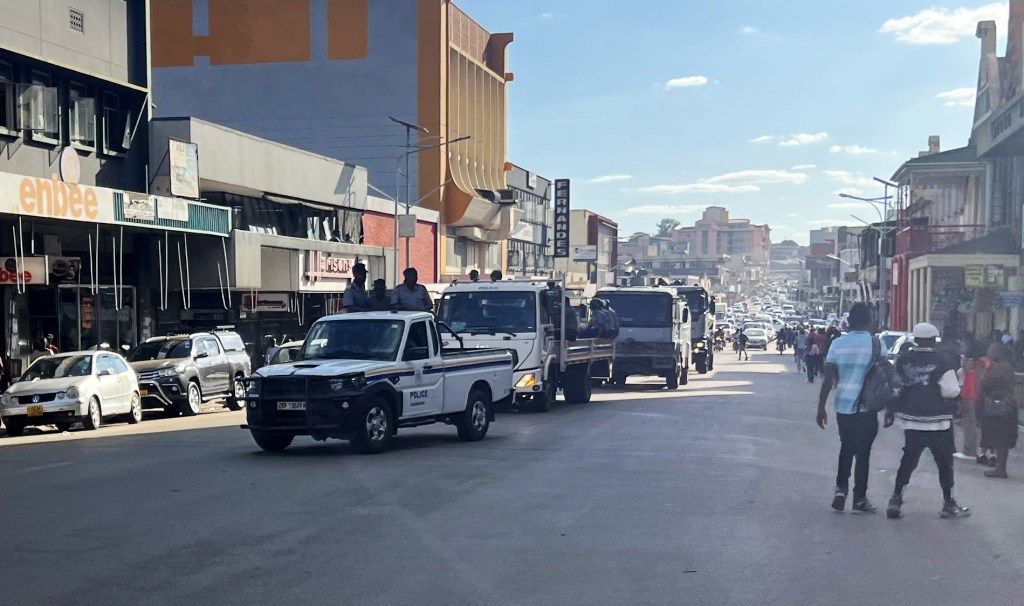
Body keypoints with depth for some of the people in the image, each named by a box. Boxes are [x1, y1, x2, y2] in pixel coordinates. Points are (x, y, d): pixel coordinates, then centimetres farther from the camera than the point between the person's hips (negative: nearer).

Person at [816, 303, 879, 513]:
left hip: (843, 406, 2)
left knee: (846, 448, 20)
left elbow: (828, 379, -2)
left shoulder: (837, 344, 0)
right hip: (866, 407, -2)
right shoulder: (876, 344, -5)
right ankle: (859, 499, 8)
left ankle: (841, 489, 8)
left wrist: (821, 407, 3)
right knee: (863, 452, 6)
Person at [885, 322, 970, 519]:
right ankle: (949, 504, 16)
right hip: (938, 420, -4)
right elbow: (951, 391, -15)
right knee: (945, 462, 8)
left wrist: (890, 410, 18)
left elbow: (896, 385, 9)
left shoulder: (903, 360, 1)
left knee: (909, 459, 11)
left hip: (911, 419, 4)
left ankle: (896, 500, 4)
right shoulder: (941, 361, -12)